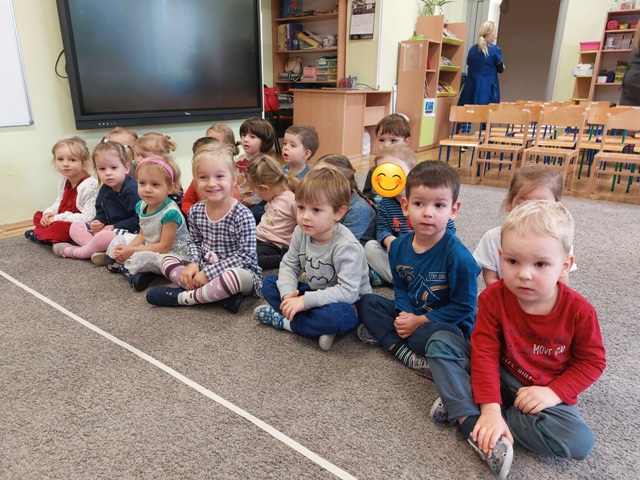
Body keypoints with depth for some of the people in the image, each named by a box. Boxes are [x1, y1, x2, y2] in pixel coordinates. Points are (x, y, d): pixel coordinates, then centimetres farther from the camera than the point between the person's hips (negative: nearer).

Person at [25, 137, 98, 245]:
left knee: (60, 227, -32)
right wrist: (49, 213, -3)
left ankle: (39, 234, -3)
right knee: (38, 215, 16)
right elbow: (59, 202, 20)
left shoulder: (89, 185, -25)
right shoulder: (64, 181, 3)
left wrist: (58, 218, -23)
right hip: (63, 220, 10)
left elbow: (87, 218, -30)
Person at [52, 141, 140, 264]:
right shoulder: (104, 190, 7)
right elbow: (101, 214, 20)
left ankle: (76, 252, -7)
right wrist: (96, 223, -5)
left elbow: (139, 220, -26)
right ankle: (99, 250, -17)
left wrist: (113, 227, -19)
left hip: (128, 232, -10)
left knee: (105, 236, -38)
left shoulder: (132, 190, -20)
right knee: (74, 227, 10)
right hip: (106, 228, 10)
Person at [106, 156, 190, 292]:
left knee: (142, 258, -33)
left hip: (172, 254, -9)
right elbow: (142, 235, 8)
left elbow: (164, 247, -24)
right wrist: (127, 249, -12)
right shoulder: (142, 205, -1)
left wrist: (132, 251, -21)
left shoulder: (170, 212, -27)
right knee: (119, 241, 12)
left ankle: (124, 267, -2)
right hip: (150, 247, 9)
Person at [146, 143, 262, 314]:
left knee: (236, 276, -39)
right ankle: (222, 294, -19)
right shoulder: (195, 211, -1)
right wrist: (194, 263, -7)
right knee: (167, 261, -4)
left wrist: (209, 272, -21)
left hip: (240, 272, -6)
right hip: (204, 270, 7)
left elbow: (245, 255, -21)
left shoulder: (242, 215, -20)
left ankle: (183, 296, -15)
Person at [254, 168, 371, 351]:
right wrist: (288, 293, -20)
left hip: (347, 304, -7)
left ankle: (283, 321, -14)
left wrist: (305, 300, -35)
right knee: (270, 283, -3)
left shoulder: (346, 246, -30)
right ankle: (320, 328, -16)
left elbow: (348, 291, -35)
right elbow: (289, 265, -1)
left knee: (337, 315, -40)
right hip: (316, 293, 7)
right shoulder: (301, 233, -10)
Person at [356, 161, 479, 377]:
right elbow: (400, 287, 6)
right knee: (366, 302, -3)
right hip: (411, 314, 7)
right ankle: (403, 351, -18)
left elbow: (463, 306, -20)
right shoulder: (398, 246, -6)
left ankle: (383, 336, -15)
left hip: (445, 323, -6)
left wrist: (420, 321, -20)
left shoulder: (458, 256, -24)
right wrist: (405, 314, -14)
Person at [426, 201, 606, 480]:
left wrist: (555, 392, -18)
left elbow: (591, 361, -6)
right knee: (441, 342, -18)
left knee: (579, 442, -29)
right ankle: (473, 423, -29)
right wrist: (490, 407, -26)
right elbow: (485, 353, -18)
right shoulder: (493, 297, -18)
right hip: (498, 378, 0)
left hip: (545, 393, 1)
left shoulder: (579, 310, -18)